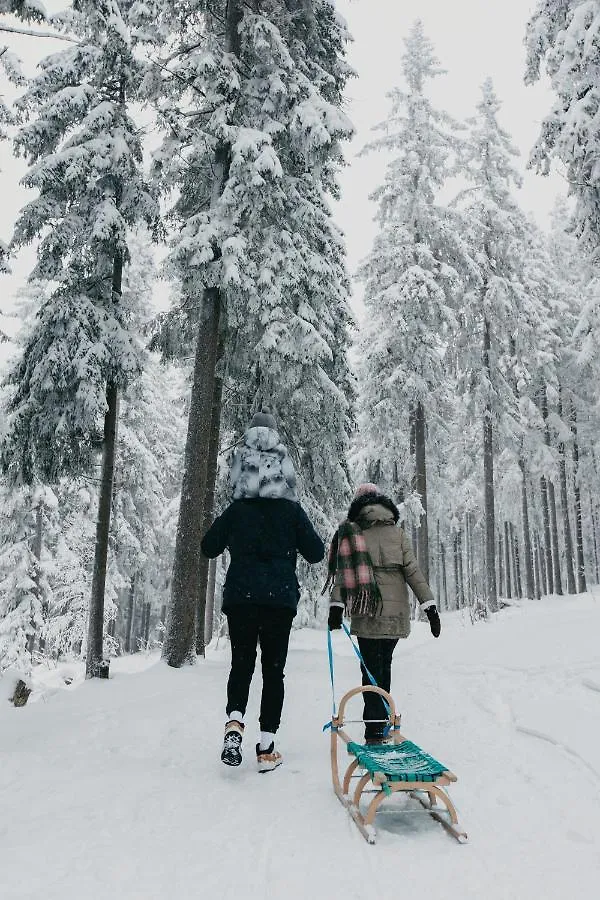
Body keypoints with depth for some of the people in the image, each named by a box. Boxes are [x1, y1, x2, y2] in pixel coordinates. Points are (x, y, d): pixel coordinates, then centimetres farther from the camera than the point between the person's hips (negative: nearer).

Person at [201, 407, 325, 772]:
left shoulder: (236, 510, 0)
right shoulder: (292, 510, -4)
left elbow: (208, 547, 8)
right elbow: (316, 553, 0)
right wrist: (305, 539, 20)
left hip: (240, 595, 1)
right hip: (281, 597, -1)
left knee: (242, 663, 13)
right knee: (274, 667, 8)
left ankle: (235, 721, -11)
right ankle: (267, 746, 8)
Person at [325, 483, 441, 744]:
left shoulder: (349, 534, 1)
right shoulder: (397, 534, 3)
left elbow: (342, 571, -6)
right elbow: (413, 572, 0)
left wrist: (336, 605, -8)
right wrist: (429, 605, 1)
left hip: (366, 613, -1)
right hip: (396, 613, 1)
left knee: (372, 668, 6)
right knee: (383, 666, 15)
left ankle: (375, 731, 1)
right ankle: (380, 724, 22)